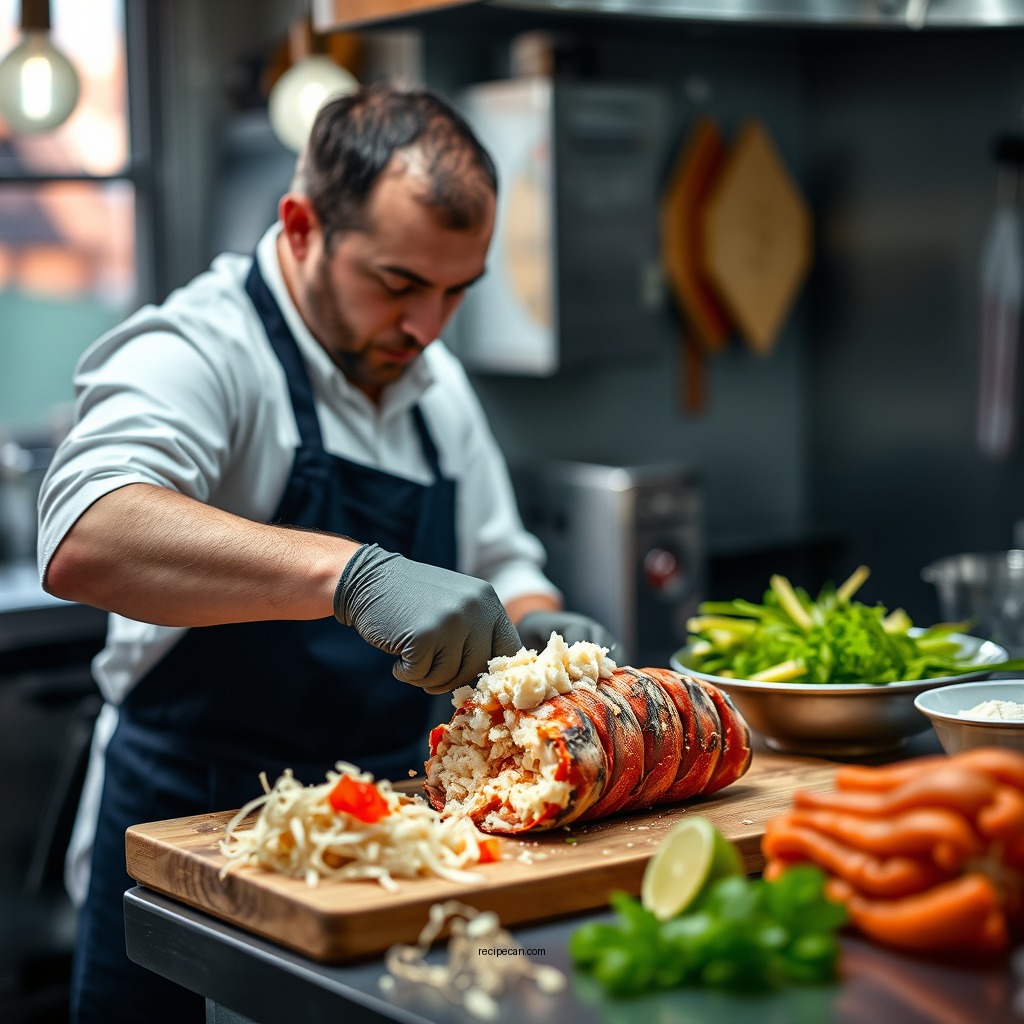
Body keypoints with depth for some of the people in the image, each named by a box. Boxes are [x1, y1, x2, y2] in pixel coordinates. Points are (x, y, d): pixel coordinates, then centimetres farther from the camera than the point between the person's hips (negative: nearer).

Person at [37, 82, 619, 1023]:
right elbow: (85, 540, -37)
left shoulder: (435, 382, 9)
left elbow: (502, 563, 19)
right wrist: (353, 573, -47)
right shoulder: (201, 351, -17)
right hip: (193, 837, -6)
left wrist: (535, 626, -4)